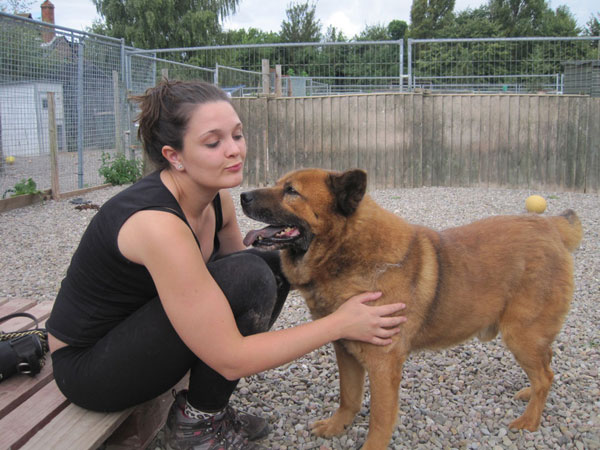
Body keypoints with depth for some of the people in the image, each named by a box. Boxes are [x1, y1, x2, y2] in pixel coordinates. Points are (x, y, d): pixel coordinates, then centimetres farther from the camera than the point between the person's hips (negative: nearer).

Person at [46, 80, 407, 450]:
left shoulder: (217, 198, -7)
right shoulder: (156, 222, -32)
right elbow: (230, 359, -30)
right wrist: (340, 324, -24)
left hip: (134, 328, 8)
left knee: (274, 263, -2)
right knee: (248, 277, -27)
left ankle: (207, 406, 5)